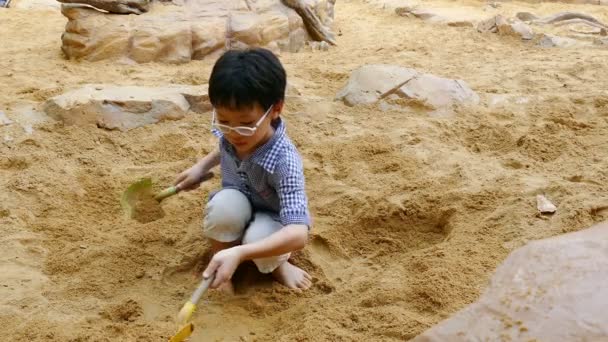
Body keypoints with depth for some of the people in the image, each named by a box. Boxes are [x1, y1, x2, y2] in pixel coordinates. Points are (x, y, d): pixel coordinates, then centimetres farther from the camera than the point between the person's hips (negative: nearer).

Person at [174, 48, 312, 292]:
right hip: (235, 217, 4)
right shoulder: (229, 133, -21)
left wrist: (239, 253, -60)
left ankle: (276, 264, 0)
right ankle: (220, 275, -7)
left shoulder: (284, 162, -38)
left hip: (271, 219, -3)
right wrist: (202, 167, -3)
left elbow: (299, 234, -49)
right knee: (226, 204, -33)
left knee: (259, 236, -38)